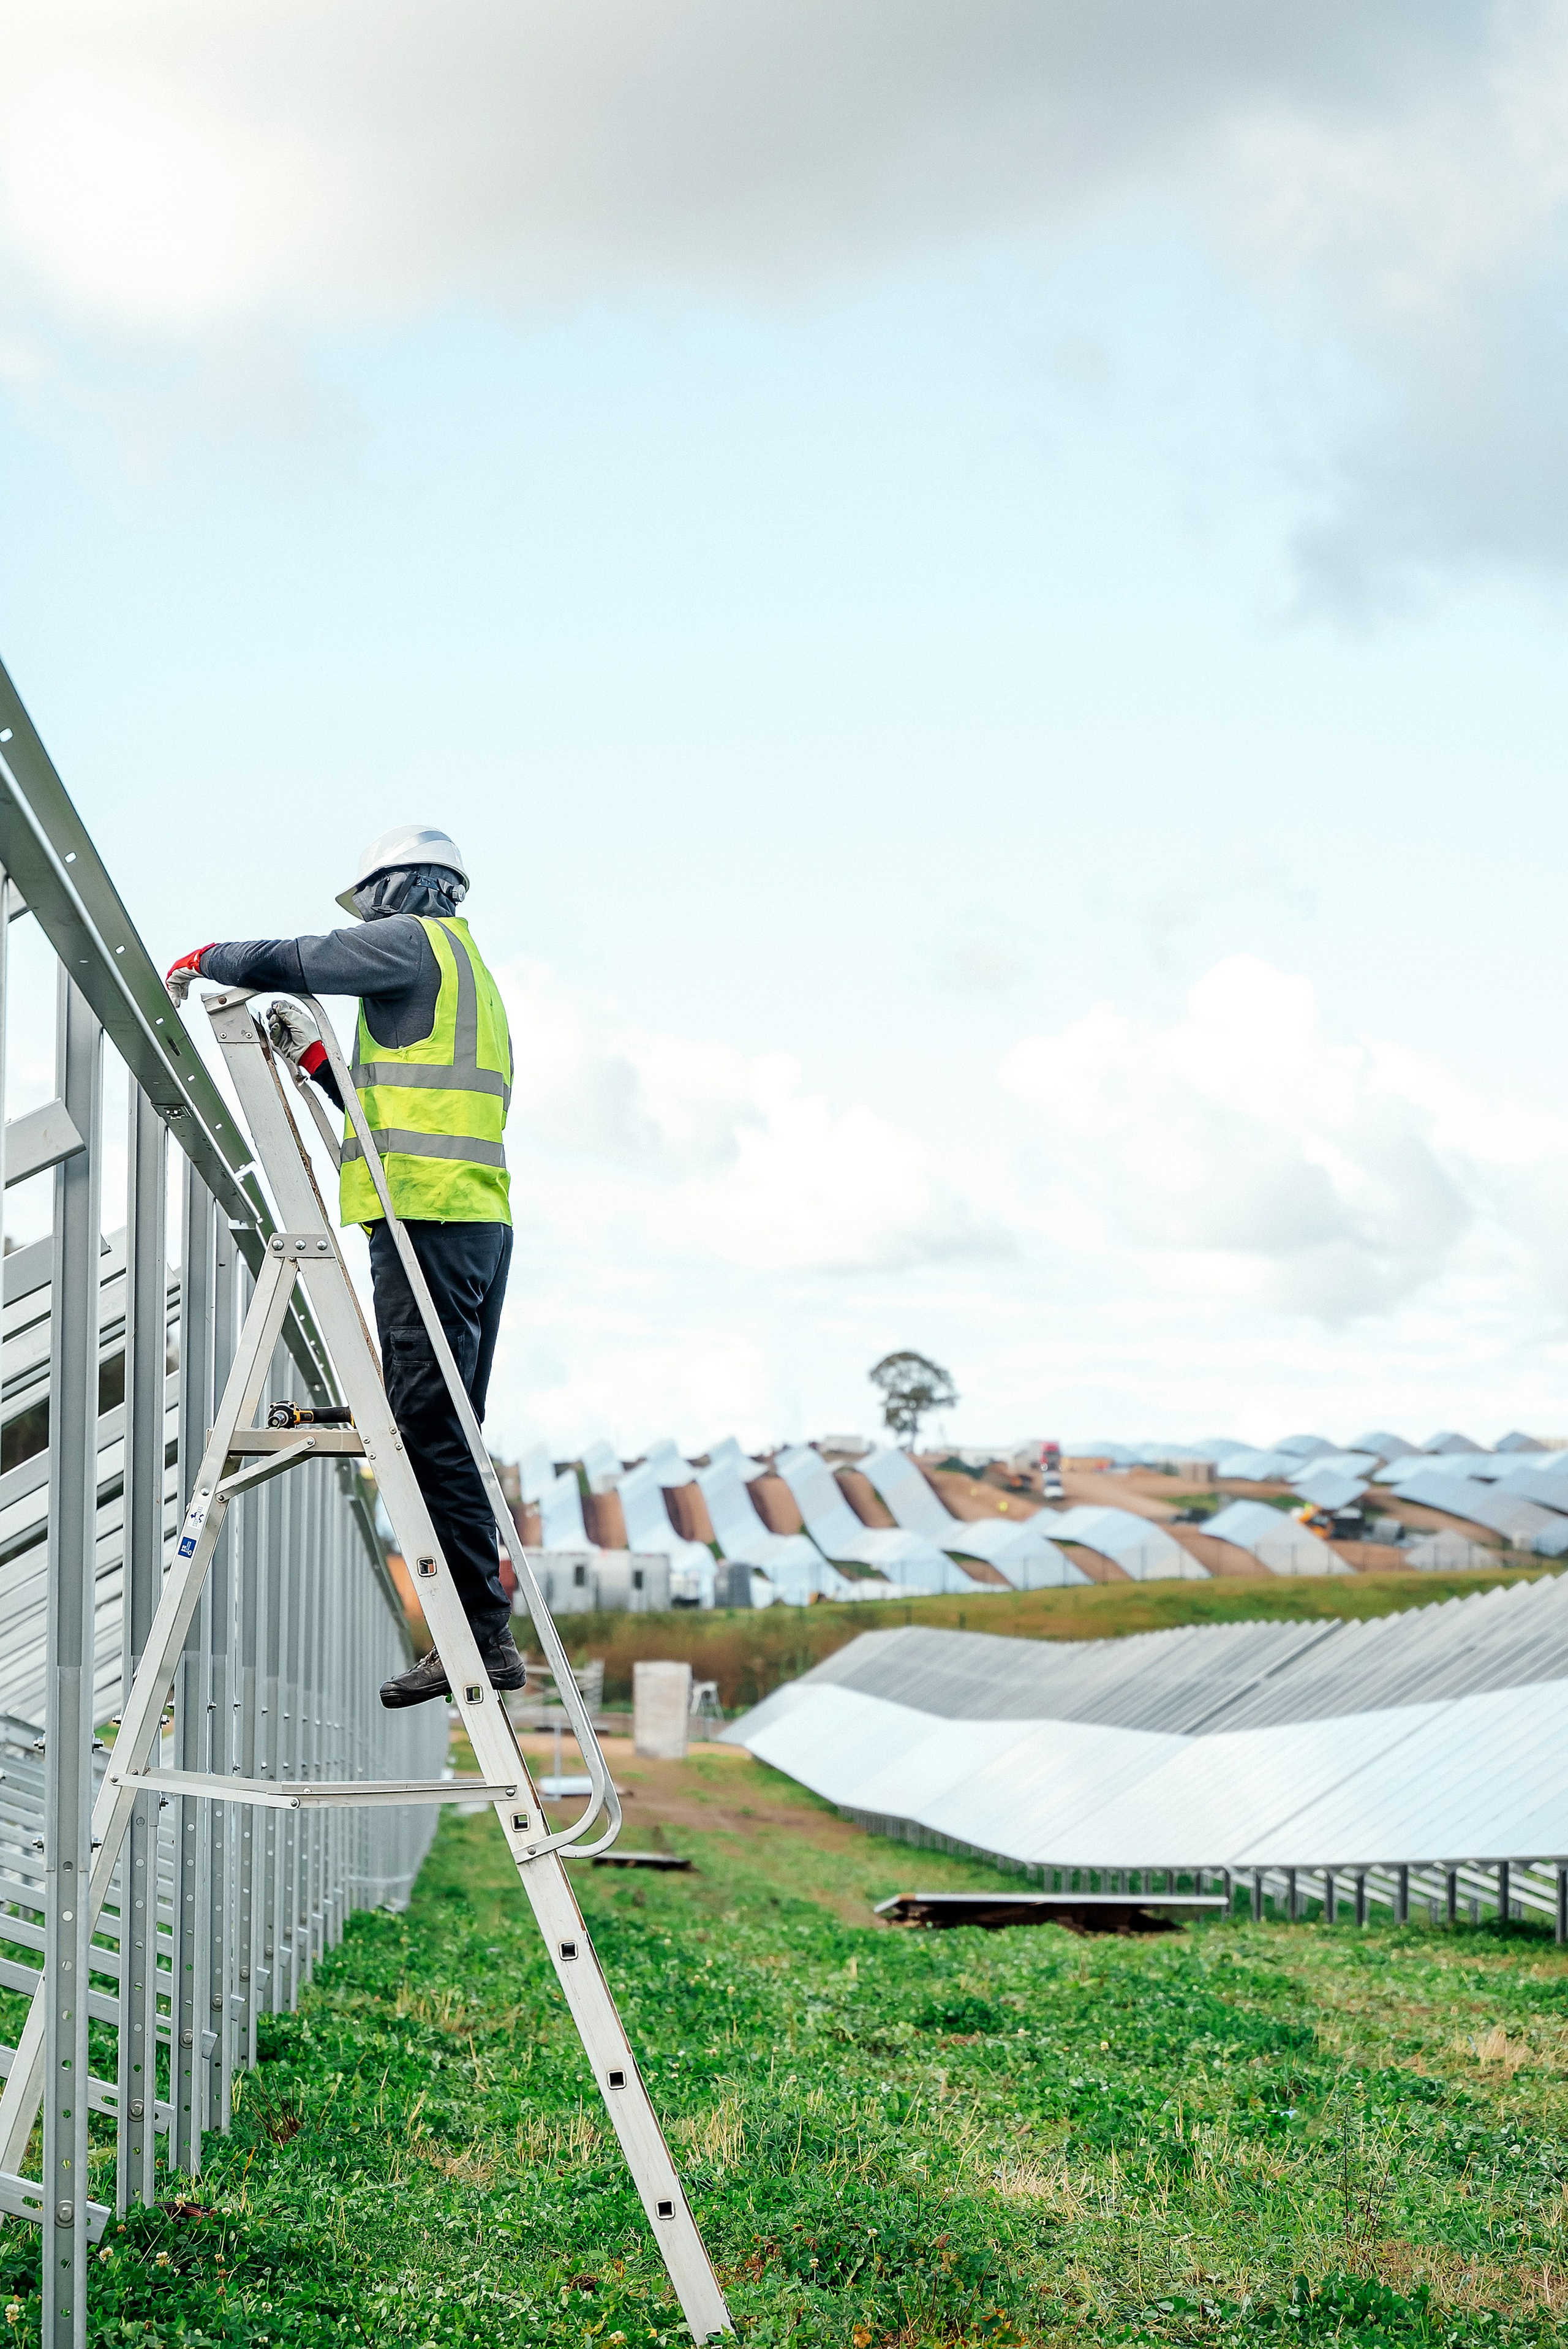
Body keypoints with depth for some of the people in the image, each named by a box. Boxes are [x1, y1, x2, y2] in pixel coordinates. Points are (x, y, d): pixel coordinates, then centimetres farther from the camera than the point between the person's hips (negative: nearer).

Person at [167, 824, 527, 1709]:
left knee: (428, 1428, -12)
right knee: (447, 1436, 9)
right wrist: (317, 1058, 27)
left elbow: (290, 961, -1)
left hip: (428, 1219, -10)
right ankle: (483, 1634, 6)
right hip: (481, 1221, 10)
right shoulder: (467, 968, 29)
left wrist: (206, 959, 18)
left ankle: (480, 1634, -16)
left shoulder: (416, 941, 1)